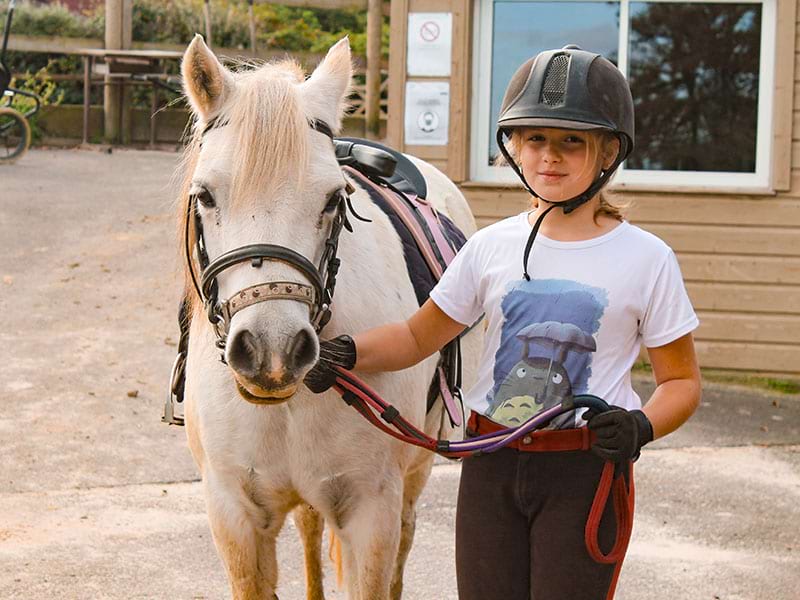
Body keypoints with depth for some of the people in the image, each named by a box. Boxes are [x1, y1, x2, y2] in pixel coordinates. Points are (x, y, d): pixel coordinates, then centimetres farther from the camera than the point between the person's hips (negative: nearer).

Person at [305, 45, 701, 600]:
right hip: (492, 467, 3)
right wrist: (345, 352, -8)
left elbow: (682, 380, 2)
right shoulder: (492, 247, 4)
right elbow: (417, 337, 11)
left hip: (586, 470, -3)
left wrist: (641, 426, -18)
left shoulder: (645, 258, -4)